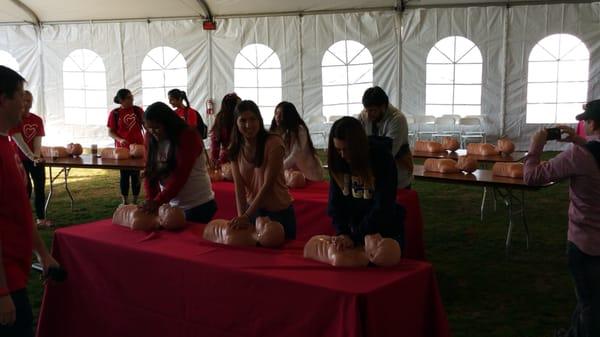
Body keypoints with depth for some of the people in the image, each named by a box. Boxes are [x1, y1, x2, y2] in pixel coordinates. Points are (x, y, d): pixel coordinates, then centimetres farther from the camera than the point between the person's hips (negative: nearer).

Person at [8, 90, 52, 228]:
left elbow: (38, 140, -5)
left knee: (40, 187, 4)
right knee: (26, 188, -3)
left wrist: (37, 156, -21)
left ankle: (41, 219, 11)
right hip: (20, 159, -5)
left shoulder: (37, 120, 3)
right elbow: (19, 141, -21)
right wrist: (31, 157, -30)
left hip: (36, 158, 5)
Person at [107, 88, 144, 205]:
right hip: (122, 148, -1)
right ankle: (125, 201, 15)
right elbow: (110, 132, -2)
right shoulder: (114, 113, -5)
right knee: (125, 175, 5)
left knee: (136, 175, 6)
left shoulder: (137, 110, 1)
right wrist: (120, 139, -19)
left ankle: (135, 201, 15)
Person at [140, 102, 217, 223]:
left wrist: (157, 202, -27)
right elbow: (150, 171, 1)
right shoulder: (151, 138, 2)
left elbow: (180, 176, -23)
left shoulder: (188, 136, -16)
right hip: (171, 205, 6)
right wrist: (150, 199, -14)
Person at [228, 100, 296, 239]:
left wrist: (247, 216, -26)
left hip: (279, 212, -4)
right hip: (252, 208, 4)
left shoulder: (273, 143, -19)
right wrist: (241, 216, -23)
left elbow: (267, 184, -22)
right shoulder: (235, 149, -3)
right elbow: (239, 187, -9)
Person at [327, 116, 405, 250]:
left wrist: (355, 237, -27)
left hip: (385, 229, -3)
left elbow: (382, 206, -24)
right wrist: (342, 232, -21)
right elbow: (335, 201, -7)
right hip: (354, 226, 3)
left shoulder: (382, 158, -22)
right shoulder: (337, 159, -10)